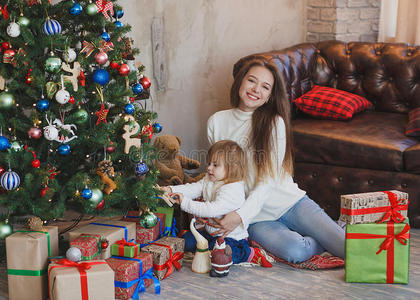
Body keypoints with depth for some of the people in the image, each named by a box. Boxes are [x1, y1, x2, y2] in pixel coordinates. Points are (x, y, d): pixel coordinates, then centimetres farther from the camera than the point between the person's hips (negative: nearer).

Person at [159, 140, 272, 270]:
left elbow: (211, 210, -33)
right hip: (211, 232, 9)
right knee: (186, 240, 6)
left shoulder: (233, 191, -26)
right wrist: (171, 190, -18)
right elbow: (193, 188, -2)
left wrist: (185, 202, -32)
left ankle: (248, 254, -9)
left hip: (231, 237, -9)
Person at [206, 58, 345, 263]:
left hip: (289, 202, -1)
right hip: (257, 218, 1)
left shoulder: (274, 123, -7)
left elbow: (269, 179, -15)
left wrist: (241, 215, -28)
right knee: (294, 251, -29)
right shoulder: (216, 122, 2)